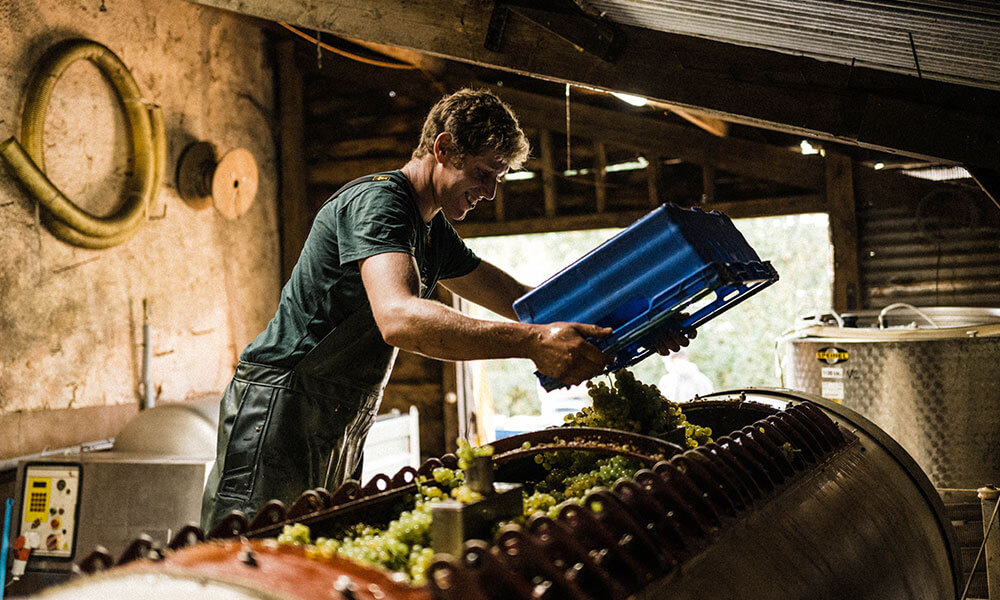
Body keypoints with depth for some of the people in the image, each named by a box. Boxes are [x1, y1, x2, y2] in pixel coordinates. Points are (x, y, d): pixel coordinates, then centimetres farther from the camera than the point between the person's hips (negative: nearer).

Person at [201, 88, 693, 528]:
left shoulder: (434, 232, 14)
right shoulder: (376, 201, -17)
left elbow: (520, 300, 17)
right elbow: (398, 318, -35)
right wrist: (532, 343, -43)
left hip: (338, 430, 9)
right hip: (280, 408, -9)